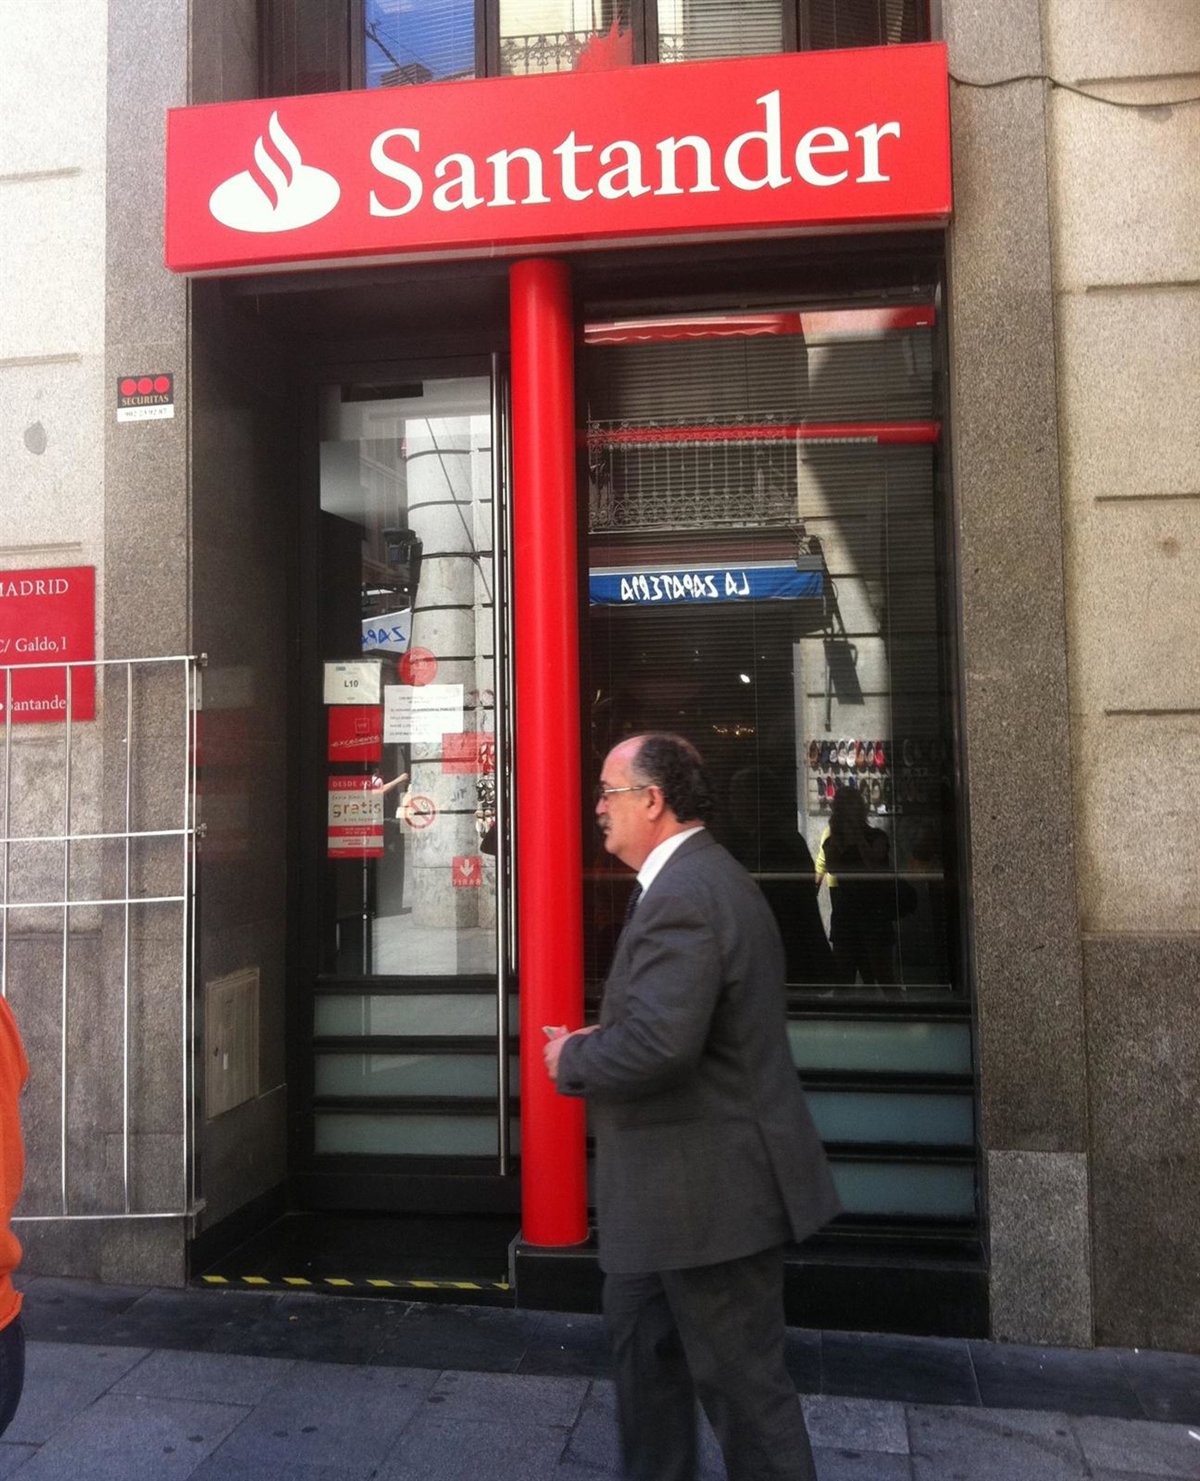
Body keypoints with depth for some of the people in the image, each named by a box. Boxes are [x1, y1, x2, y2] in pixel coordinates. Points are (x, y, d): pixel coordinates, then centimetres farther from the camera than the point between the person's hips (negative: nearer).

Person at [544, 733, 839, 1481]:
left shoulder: (683, 895, -25)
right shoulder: (701, 877, 11)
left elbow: (659, 1044, -34)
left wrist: (574, 1058, -15)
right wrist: (601, 1040, 5)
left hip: (712, 1188, -11)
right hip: (702, 1174, 11)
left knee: (741, 1378, 6)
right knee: (641, 1329, 24)